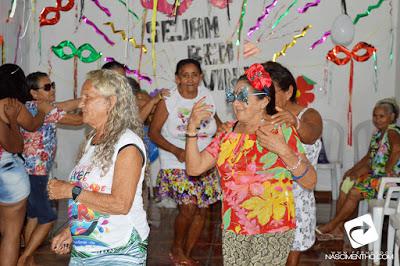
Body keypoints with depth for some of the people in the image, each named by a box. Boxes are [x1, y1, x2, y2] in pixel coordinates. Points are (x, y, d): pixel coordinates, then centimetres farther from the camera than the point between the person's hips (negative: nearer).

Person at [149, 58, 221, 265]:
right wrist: (176, 150, -20)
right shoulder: (167, 100, -11)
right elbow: (153, 132, -8)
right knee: (188, 207, -16)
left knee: (202, 209, 5)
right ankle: (176, 249, 11)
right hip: (177, 164, -5)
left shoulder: (206, 95, 1)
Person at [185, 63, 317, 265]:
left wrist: (284, 151, -25)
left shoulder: (282, 131, -9)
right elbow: (194, 168, 1)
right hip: (232, 228, 5)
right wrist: (192, 127, -9)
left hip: (272, 230, -5)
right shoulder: (229, 133, 6)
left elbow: (310, 182, -12)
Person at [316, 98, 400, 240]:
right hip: (376, 174, 9)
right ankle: (337, 228, -3)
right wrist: (354, 170, 7)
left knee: (354, 192, -19)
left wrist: (388, 169, -29)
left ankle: (331, 226, -4)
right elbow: (369, 157, 19)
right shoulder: (378, 134, 14)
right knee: (346, 185, -2)